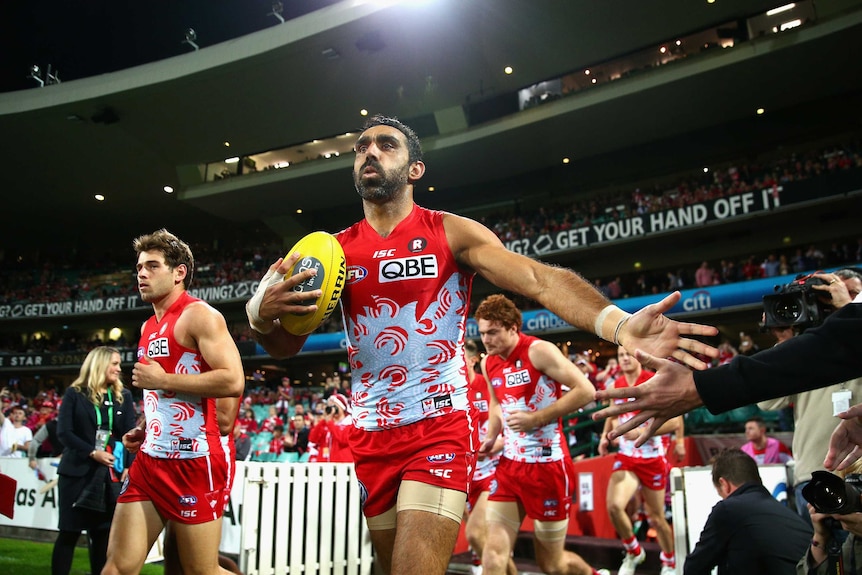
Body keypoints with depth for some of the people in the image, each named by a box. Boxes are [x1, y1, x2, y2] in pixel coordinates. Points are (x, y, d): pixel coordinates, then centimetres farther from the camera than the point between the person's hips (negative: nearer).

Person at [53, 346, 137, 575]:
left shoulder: (123, 396, 9)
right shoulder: (75, 393, 1)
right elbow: (64, 431, -6)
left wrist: (128, 466, -10)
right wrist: (92, 453, -16)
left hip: (112, 473, 2)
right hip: (77, 471, -2)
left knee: (102, 532, 5)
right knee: (70, 531, 1)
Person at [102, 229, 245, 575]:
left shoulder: (199, 315, -11)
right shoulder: (148, 327, 16)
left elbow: (233, 381, -23)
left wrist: (161, 380, -17)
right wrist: (146, 431, 13)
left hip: (194, 462, -8)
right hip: (150, 460, 8)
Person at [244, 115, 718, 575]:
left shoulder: (452, 233, -4)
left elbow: (541, 280, -17)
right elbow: (285, 346, 3)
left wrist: (619, 325, -35)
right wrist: (262, 314, -22)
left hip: (439, 428, -4)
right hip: (371, 437, 4)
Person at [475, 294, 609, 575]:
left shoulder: (539, 351, -14)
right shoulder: (488, 363, 6)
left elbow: (586, 390, -18)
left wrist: (537, 418, -20)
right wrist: (491, 437, 5)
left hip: (547, 466, -5)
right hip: (509, 464, 6)